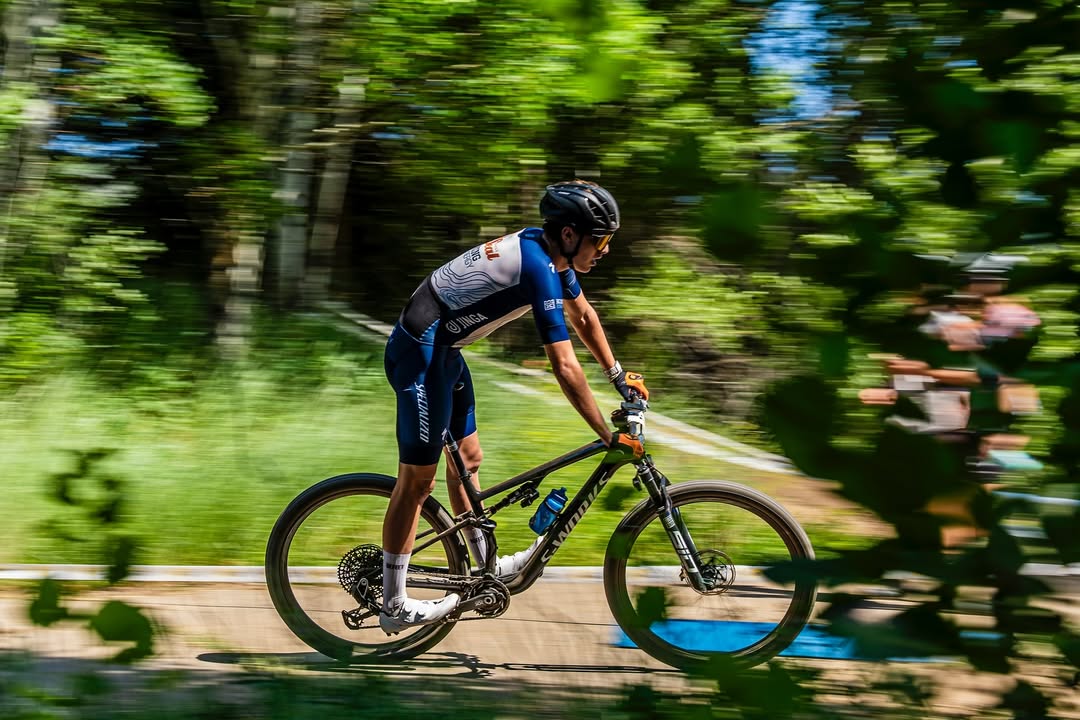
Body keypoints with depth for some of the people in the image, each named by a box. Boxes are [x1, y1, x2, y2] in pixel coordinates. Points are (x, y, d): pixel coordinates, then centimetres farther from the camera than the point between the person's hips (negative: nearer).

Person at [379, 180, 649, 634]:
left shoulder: (551, 251, 4)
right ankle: (394, 607, 5)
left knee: (467, 458, 20)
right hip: (419, 353, -10)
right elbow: (566, 368, -27)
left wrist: (619, 376, 24)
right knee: (417, 480, -3)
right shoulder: (539, 270, -25)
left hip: (443, 350, 10)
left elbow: (584, 316, 22)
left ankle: (487, 567, 35)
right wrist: (610, 438, -22)